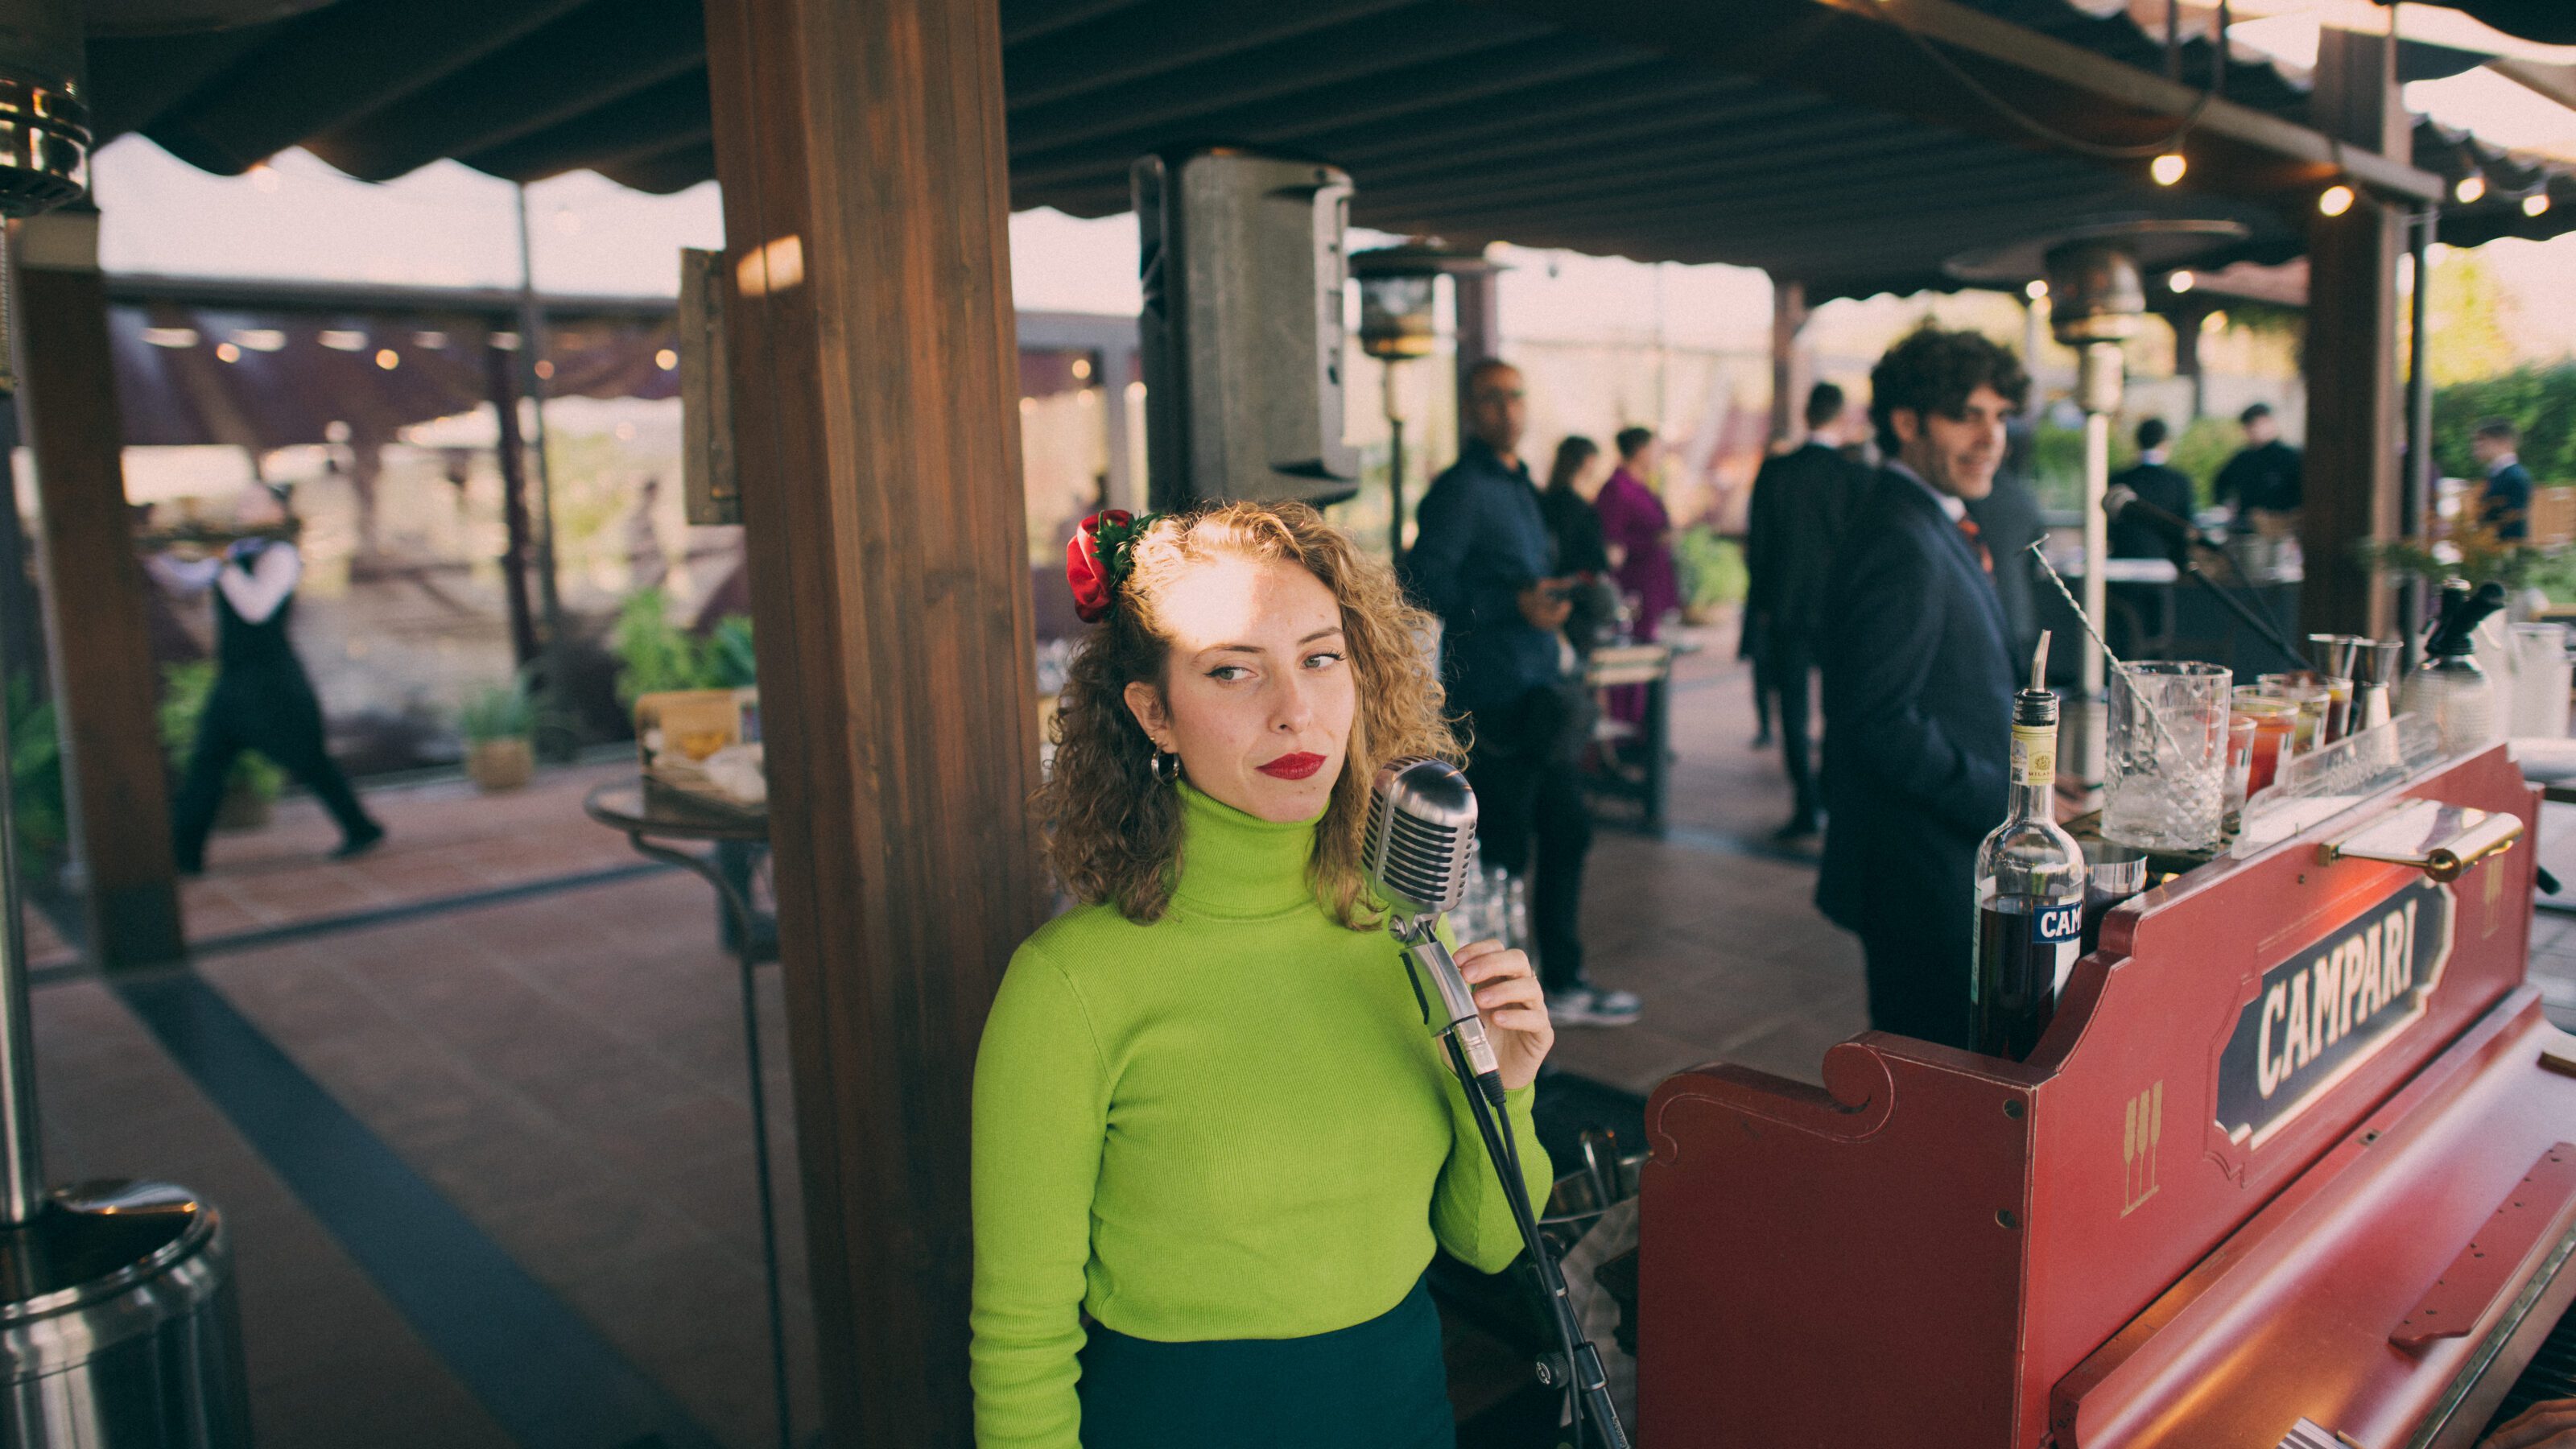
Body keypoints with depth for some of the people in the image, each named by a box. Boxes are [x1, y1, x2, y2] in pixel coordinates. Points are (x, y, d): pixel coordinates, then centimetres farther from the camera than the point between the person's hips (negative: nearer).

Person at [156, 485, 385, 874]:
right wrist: (155, 555, 2)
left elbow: (256, 607, -23)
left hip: (273, 683, -8)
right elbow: (187, 580, 19)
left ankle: (363, 830, 13)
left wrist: (224, 564, -23)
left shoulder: (280, 555, -12)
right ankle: (184, 852, 9)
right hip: (233, 682, 8)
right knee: (205, 763, 5)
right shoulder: (237, 553, 14)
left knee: (307, 761, 0)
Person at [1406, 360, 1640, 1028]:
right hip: (1494, 703, -9)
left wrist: (1555, 592, 13)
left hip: (1542, 693, 9)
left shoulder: (1520, 485, 18)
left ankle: (1563, 982, 27)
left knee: (1566, 834, 14)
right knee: (1503, 850, -2)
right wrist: (1516, 605, -25)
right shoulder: (1459, 490, -11)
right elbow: (1425, 583, -20)